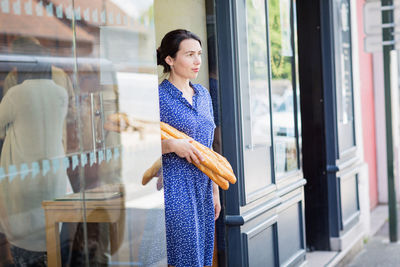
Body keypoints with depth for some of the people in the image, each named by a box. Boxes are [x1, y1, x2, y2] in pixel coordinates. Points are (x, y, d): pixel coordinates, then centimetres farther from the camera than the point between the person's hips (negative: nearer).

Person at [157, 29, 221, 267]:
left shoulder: (203, 94, 13)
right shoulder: (159, 97, -9)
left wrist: (215, 190, 17)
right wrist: (171, 145, -26)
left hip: (202, 188, 7)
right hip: (174, 188, -7)